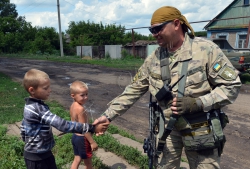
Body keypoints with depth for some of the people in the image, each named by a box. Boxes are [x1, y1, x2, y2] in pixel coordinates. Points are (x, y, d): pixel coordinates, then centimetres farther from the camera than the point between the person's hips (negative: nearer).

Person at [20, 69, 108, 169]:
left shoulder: (31, 105, -1)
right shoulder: (38, 108, -31)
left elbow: (23, 127, 12)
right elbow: (62, 125, -38)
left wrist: (27, 141, 26)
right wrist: (91, 128, -38)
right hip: (36, 157, -8)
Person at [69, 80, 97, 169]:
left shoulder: (73, 106, 1)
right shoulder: (80, 109, -28)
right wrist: (92, 142, -20)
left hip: (75, 136, 9)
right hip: (82, 138, -8)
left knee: (77, 160, 21)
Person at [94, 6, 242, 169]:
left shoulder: (206, 49, -14)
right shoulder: (153, 59, -1)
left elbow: (232, 85, -11)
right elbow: (133, 90, 3)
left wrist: (198, 103, -24)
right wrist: (108, 115, -1)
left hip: (201, 129, -3)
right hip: (168, 128, 3)